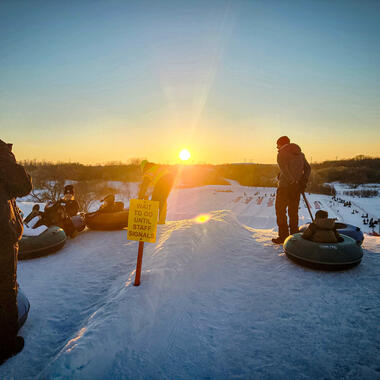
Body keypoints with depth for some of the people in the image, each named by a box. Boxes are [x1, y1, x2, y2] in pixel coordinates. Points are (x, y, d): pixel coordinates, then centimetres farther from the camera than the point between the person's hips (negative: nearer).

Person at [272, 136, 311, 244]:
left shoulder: (281, 154, -5)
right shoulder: (300, 154, 16)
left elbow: (284, 169, -21)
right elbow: (308, 168, 7)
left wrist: (293, 182, -22)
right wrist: (303, 181, -2)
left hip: (285, 186, -7)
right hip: (296, 187, 7)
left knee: (280, 210, 2)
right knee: (293, 211, 13)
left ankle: (283, 236, 2)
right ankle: (294, 235, 17)